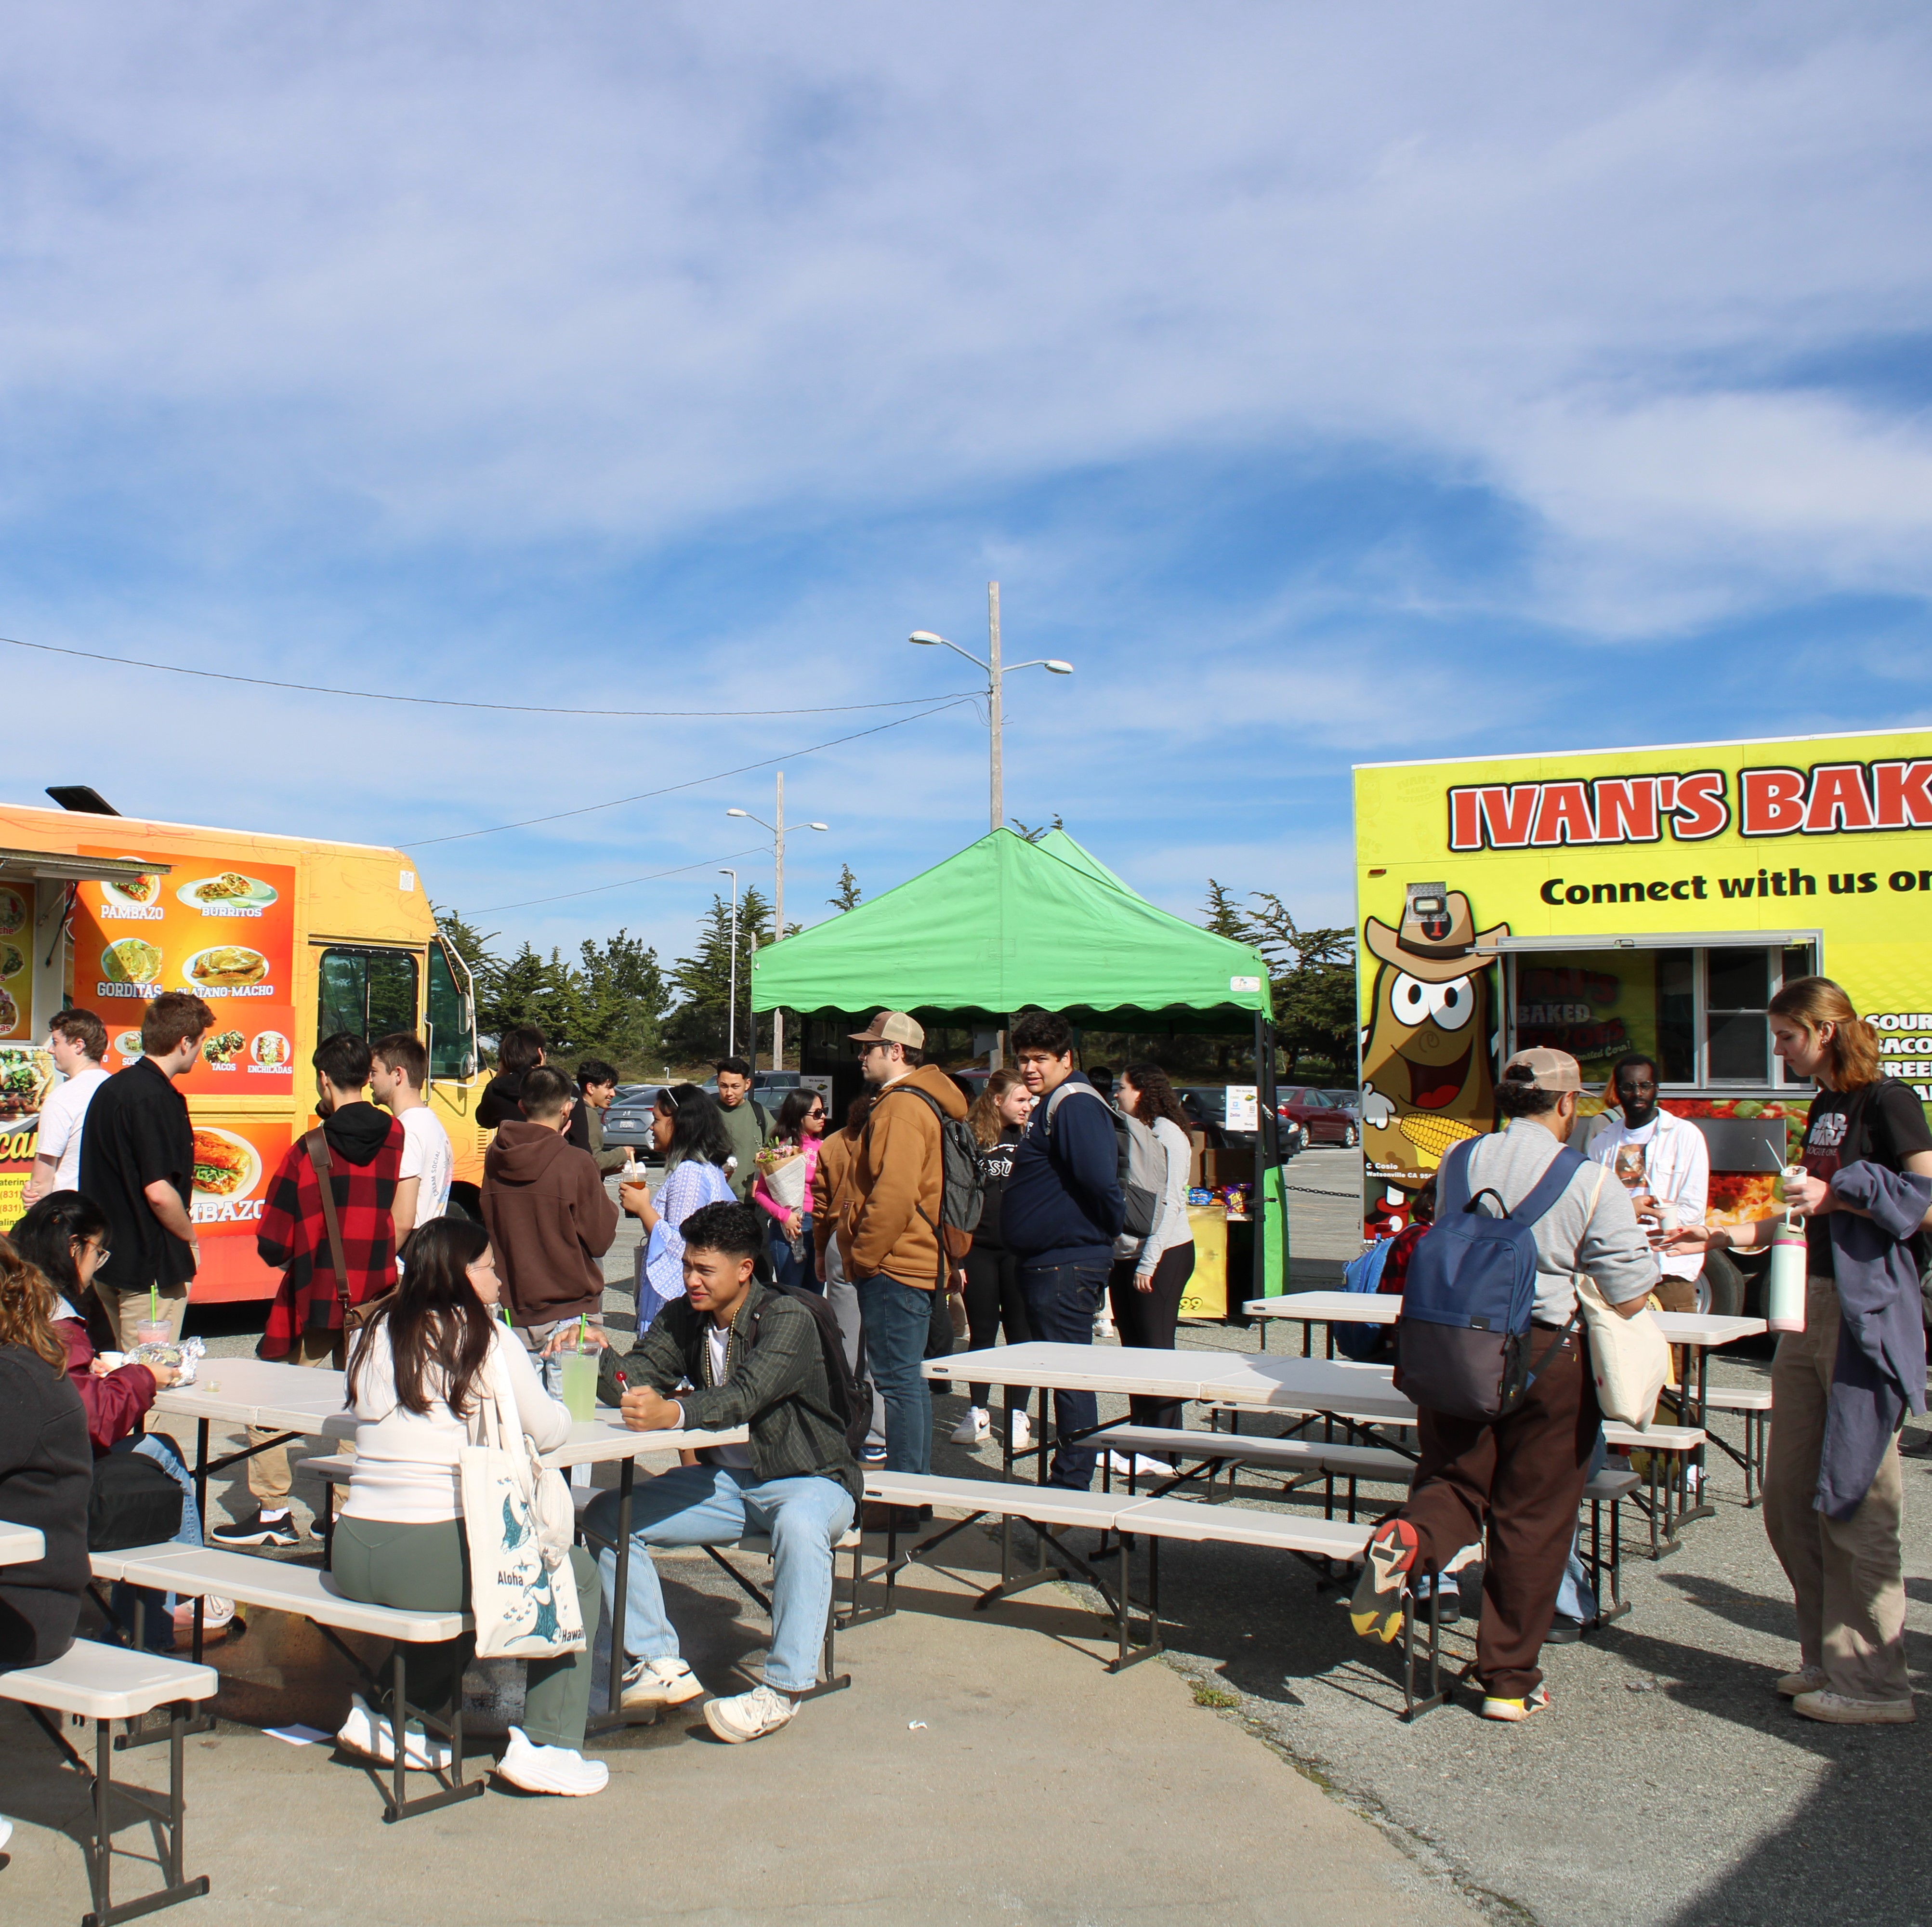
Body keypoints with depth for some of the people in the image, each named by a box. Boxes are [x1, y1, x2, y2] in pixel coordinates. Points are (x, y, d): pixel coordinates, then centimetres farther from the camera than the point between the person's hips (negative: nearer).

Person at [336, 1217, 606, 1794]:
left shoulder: (375, 1334, 9)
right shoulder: (486, 1340, -6)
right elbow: (549, 1432, 0)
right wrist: (553, 1405, 22)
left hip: (352, 1563, 6)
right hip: (434, 1561, -6)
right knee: (577, 1575, 15)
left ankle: (388, 1714, 28)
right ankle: (546, 1746, 9)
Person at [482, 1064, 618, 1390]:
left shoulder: (494, 1158, 0)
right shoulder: (576, 1163, -14)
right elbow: (600, 1239, -10)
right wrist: (610, 1207, 11)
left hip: (512, 1312, 5)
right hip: (567, 1316, -5)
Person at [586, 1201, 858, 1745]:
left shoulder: (788, 1320, -16)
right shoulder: (683, 1318, 6)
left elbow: (747, 1395, -33)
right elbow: (638, 1377, -5)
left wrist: (674, 1412, -50)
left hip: (806, 1481, -6)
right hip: (722, 1481, 6)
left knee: (799, 1524, -39)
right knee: (606, 1514, -9)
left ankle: (783, 1689, -25)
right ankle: (662, 1667, -8)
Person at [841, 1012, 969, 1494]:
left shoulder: (902, 1106, -16)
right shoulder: (918, 1100, 18)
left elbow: (894, 1193, -25)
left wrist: (863, 1255, -16)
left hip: (893, 1267, -11)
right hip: (916, 1264, 11)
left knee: (897, 1380, -7)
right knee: (908, 1379, 16)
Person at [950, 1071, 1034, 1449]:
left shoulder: (1030, 1140, 4)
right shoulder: (970, 1139, 0)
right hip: (979, 1250, 0)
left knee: (1019, 1331, 5)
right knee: (981, 1332, 7)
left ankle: (1017, 1414, 13)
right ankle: (978, 1413, 17)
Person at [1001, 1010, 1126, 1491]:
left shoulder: (1075, 1105, -16)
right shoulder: (1052, 1106, 17)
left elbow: (1099, 1178, -26)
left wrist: (1111, 1227, -11)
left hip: (1067, 1266, -11)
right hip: (1047, 1263, 11)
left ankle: (1072, 1483, 2)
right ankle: (1069, 1480, 23)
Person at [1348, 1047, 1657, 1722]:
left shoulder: (1459, 1161, 2)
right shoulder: (1591, 1182, -10)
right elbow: (1630, 1298, -8)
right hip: (1546, 1360, -3)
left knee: (1456, 1483, 18)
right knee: (1531, 1521, 9)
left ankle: (1408, 1537, -17)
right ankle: (1510, 1679, 17)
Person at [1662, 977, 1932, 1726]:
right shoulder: (1822, 1110, 18)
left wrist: (1837, 1194, -16)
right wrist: (1727, 1236, 22)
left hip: (1868, 1318, -9)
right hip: (1809, 1315, 9)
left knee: (1854, 1504, -5)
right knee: (1790, 1498, 11)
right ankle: (1827, 1658, 22)